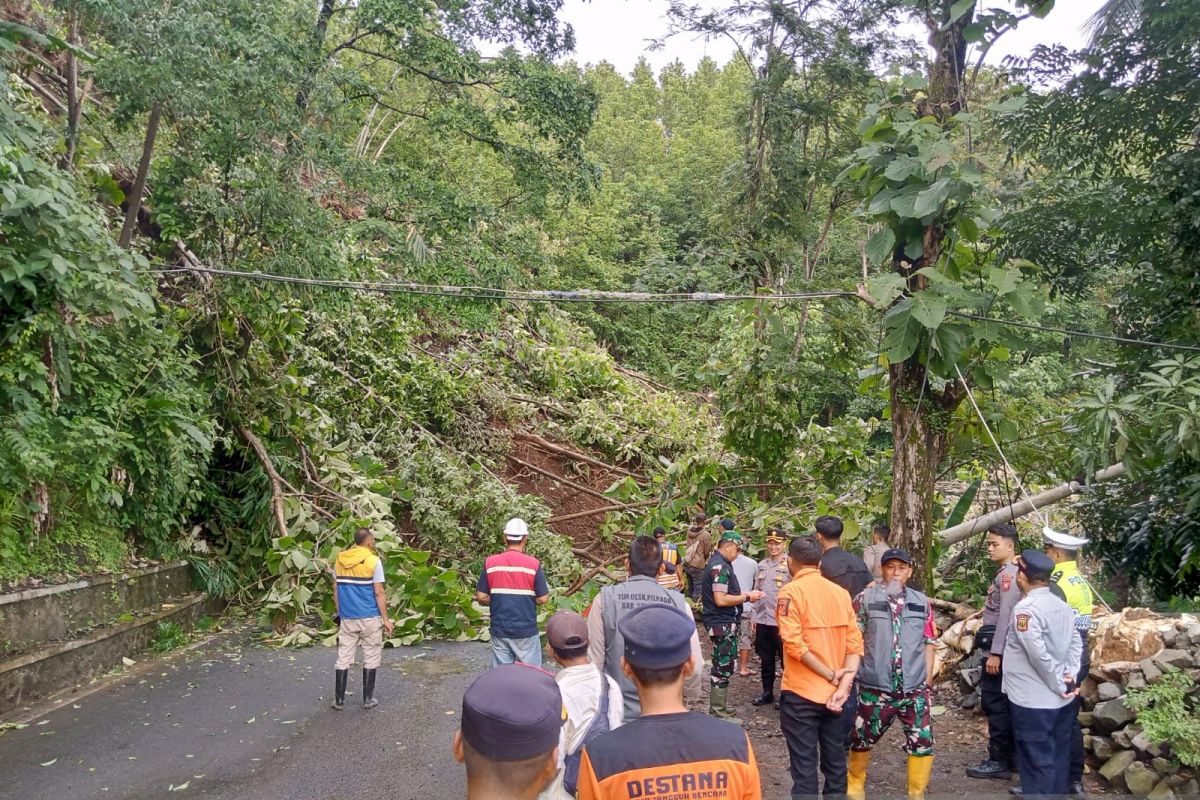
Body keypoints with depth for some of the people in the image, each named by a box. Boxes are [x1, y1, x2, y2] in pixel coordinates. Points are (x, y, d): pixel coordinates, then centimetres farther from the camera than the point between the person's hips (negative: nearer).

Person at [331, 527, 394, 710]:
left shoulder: (339, 559, 4)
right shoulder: (373, 561, -10)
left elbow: (336, 589, 9)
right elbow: (379, 593, -11)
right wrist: (386, 619, -6)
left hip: (347, 617, 4)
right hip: (370, 618, -4)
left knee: (343, 658, 10)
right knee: (371, 659, 8)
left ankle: (339, 700, 14)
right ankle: (368, 699, 13)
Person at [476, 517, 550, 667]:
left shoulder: (491, 562, -5)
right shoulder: (533, 563, -10)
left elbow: (481, 597, -2)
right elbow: (543, 599, -8)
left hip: (499, 630, 2)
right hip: (526, 630, -2)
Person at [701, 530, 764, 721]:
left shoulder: (720, 564, 14)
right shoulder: (720, 566, -19)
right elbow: (720, 599, -25)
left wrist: (745, 594, 9)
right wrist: (747, 597, -16)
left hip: (726, 623, 11)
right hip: (723, 624, -11)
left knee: (723, 668, 19)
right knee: (722, 669, -3)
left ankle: (720, 708, 29)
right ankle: (718, 714, 4)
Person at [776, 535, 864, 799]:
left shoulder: (791, 591, -11)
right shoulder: (840, 592, 5)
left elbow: (794, 643, -20)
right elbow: (855, 643, -1)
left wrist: (831, 676, -12)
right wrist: (843, 685, -9)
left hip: (801, 693, -5)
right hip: (834, 693, 5)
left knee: (804, 767, 2)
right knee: (835, 763, 17)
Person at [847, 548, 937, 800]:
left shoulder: (922, 602, 6)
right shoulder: (865, 599, -3)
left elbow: (929, 643, 10)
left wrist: (927, 679, 7)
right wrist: (853, 673, -2)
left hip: (914, 688, 2)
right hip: (875, 687, -2)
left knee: (923, 742, 0)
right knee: (863, 739, 13)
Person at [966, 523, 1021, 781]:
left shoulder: (1008, 574, -15)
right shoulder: (1006, 573, 14)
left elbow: (1005, 615, -21)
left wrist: (995, 653, -22)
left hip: (999, 646, -10)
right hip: (1000, 647, 10)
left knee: (994, 703, -5)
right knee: (1004, 702, 15)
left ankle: (998, 761, 1)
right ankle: (1012, 756, 23)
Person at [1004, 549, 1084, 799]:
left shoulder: (1025, 609, -21)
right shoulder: (1063, 606, 6)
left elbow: (1039, 656, -24)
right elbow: (1076, 644, 8)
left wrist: (1060, 685, -12)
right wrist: (1070, 677, -1)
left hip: (1033, 702, -8)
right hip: (1062, 701, 8)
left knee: (1036, 764, 3)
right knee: (1058, 758, 18)